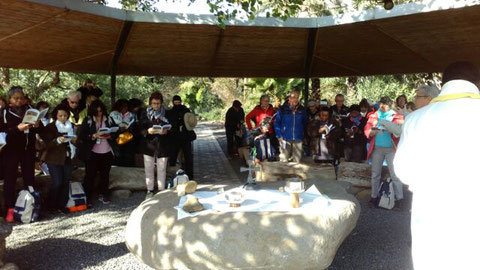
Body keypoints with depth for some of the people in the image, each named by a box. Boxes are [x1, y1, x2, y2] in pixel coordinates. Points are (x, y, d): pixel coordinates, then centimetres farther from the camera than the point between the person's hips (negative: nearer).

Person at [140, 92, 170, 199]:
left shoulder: (166, 114, 1)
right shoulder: (145, 114, 2)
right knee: (149, 169, 8)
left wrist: (166, 131, -17)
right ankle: (150, 191, 21)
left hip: (162, 146, -1)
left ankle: (161, 190, 19)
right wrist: (147, 131, -20)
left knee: (162, 169, 6)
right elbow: (141, 130, 1)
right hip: (148, 145, 1)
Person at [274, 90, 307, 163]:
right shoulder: (283, 109, 0)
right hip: (285, 139, -2)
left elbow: (305, 123, 18)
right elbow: (276, 122, 3)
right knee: (284, 161, 0)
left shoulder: (302, 110, 8)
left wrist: (303, 134, 11)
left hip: (298, 139, 2)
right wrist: (279, 135, -4)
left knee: (297, 161, 5)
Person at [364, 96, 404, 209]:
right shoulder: (374, 116, 10)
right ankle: (374, 196, 18)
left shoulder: (397, 116, 3)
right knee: (375, 173, 9)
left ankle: (399, 198, 4)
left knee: (395, 174, -2)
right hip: (377, 148, 3)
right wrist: (374, 131, -17)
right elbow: (367, 130, 3)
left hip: (391, 148, -3)